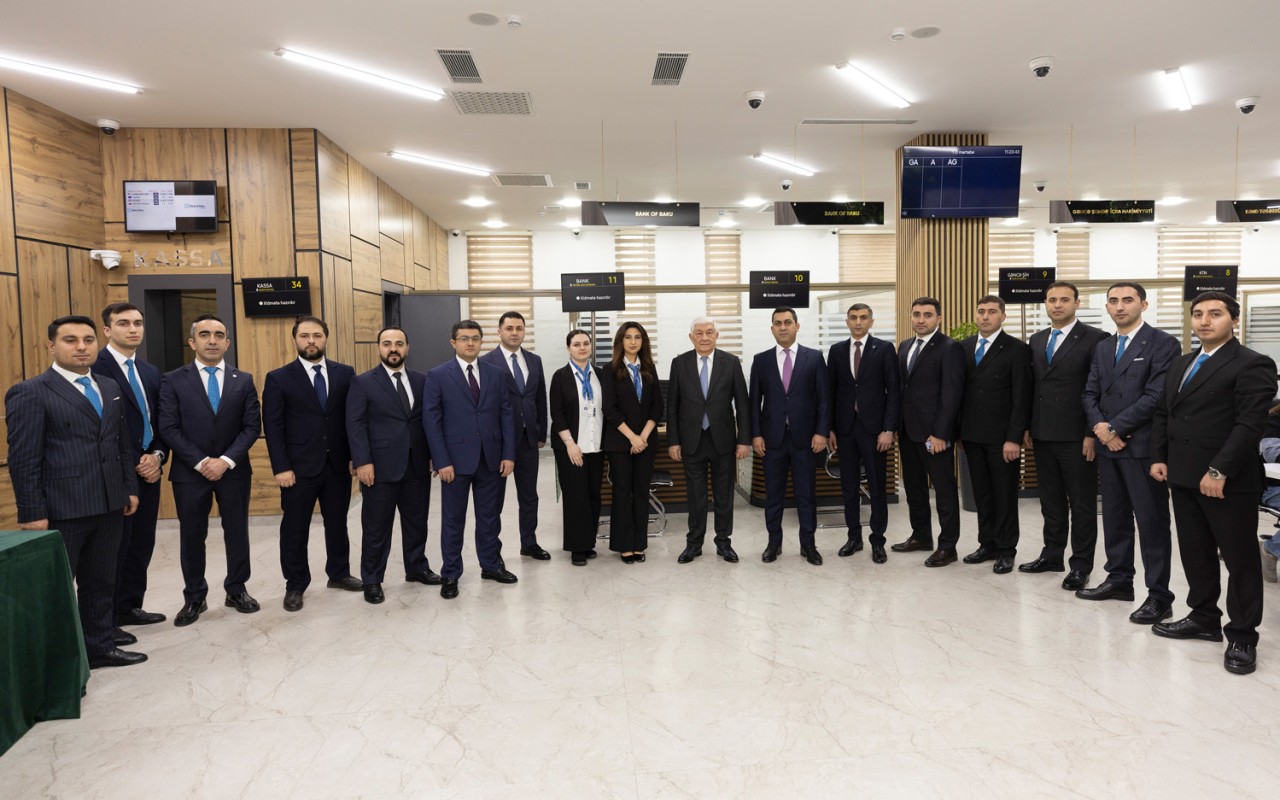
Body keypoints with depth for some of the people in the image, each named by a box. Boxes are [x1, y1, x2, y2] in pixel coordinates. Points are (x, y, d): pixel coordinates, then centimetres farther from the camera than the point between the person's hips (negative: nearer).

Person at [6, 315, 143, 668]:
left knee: (101, 582, 16)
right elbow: (23, 460, -12)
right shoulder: (29, 393, -9)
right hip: (61, 510, -6)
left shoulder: (110, 388, 11)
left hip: (109, 506, 6)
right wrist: (33, 514, -14)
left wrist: (130, 488, 12)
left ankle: (99, 646, 29)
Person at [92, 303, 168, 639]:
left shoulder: (151, 372, 14)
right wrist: (132, 465, -14)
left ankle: (129, 607, 26)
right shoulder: (95, 368, -11)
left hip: (148, 471, 7)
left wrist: (157, 456, -2)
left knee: (142, 544, 13)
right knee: (115, 547, 0)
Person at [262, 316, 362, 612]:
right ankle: (295, 586, 21)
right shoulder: (278, 378, -2)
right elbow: (273, 428, -5)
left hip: (338, 464, 3)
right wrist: (281, 468, -12)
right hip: (299, 467, -2)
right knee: (295, 529, 7)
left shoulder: (345, 373, 4)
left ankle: (339, 573, 32)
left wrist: (355, 455, 0)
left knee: (338, 523, 15)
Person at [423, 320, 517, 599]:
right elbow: (431, 420, -6)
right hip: (456, 458, -3)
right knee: (453, 519, 7)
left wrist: (509, 454, -2)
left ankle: (491, 565, 29)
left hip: (492, 458, 3)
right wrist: (442, 461, -12)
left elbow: (507, 415, 5)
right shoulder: (438, 375, -3)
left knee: (490, 516, 13)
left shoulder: (498, 374, 6)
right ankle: (450, 575, 18)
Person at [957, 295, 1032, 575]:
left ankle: (1006, 550, 15)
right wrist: (958, 430, 6)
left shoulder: (1017, 349, -6)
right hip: (972, 435, 5)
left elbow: (1021, 398, -9)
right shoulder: (964, 347, 9)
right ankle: (988, 544, 22)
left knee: (1005, 494, 5)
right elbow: (960, 390, 10)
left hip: (1001, 436, -5)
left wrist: (1014, 438, -14)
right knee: (981, 493, 12)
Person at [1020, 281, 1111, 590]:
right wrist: (1027, 427, 11)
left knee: (1082, 503, 4)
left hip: (1076, 436, -6)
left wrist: (1093, 434, -14)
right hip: (1043, 435, 6)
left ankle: (1081, 565, 13)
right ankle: (1052, 555, 25)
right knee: (1051, 501, 14)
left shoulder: (1095, 339, -7)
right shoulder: (1037, 340, 12)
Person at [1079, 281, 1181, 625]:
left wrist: (1115, 428, -14)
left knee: (1152, 520, -1)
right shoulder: (1102, 348, 15)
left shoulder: (1163, 344, -7)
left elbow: (1156, 396, -16)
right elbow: (1091, 393, 12)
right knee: (1114, 516, 14)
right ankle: (1119, 580, 25)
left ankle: (1159, 595, 6)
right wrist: (1100, 426, -7)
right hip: (1108, 446, 7)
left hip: (1143, 446, -7)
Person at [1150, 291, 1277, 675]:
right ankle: (1204, 618, 27)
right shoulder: (1180, 365, 17)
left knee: (1239, 558, 3)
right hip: (1183, 477, 7)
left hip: (1228, 481, -7)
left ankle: (1242, 637, 13)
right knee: (1194, 553, 14)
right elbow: (1162, 414, 18)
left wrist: (1219, 471, -21)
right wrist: (1158, 457, 6)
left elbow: (1249, 424, -16)